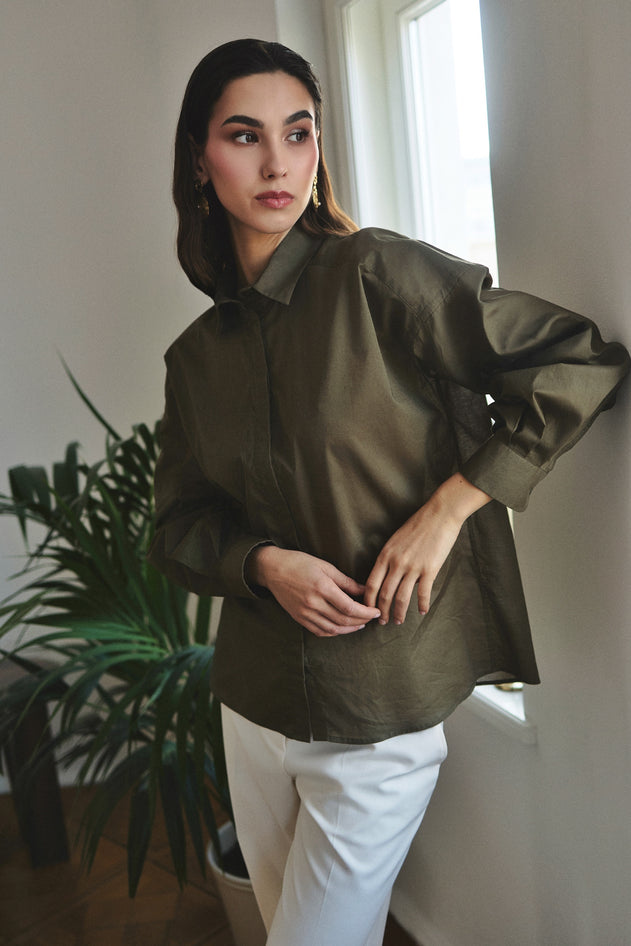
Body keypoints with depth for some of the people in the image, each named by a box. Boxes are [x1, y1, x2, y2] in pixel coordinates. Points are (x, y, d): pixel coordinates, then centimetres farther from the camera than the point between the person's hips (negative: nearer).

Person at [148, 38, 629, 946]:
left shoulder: (377, 275, -13)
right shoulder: (196, 356, 3)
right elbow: (179, 525, 8)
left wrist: (445, 510, -18)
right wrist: (265, 564, -13)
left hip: (382, 721, -5)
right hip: (255, 706, 6)